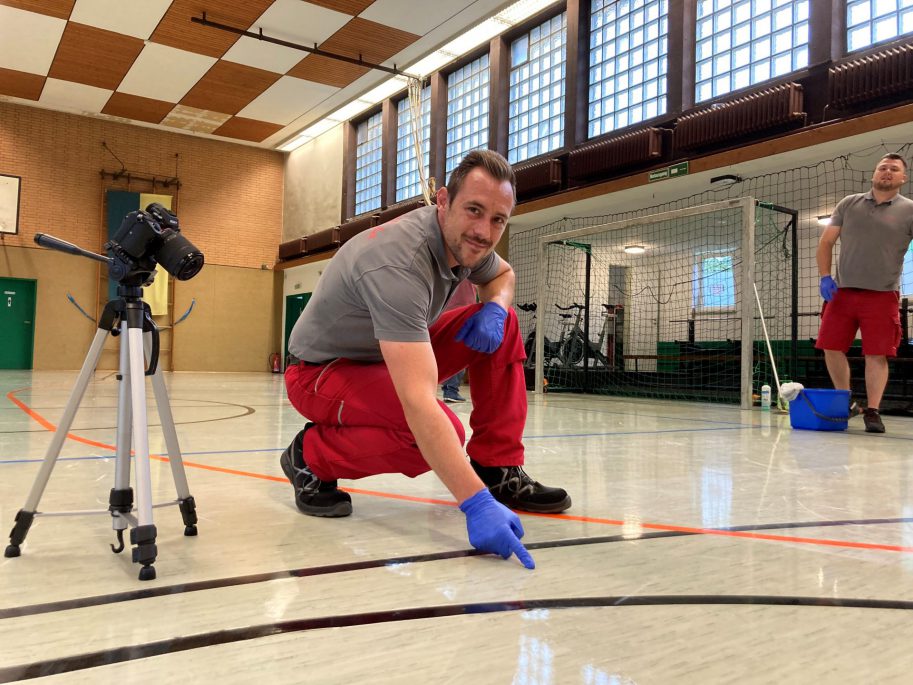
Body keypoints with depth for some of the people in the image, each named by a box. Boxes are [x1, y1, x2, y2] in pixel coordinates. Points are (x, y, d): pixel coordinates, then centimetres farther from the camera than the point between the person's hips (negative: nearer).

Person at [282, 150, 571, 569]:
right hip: (323, 371, -8)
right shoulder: (397, 261, -36)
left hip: (398, 353, 8)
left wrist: (494, 307, -11)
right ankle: (312, 457, -7)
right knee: (439, 430, -33)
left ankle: (498, 471, 0)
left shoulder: (464, 238, -11)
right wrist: (475, 503, -48)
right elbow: (419, 404, -44)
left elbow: (503, 275, 15)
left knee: (505, 325, -4)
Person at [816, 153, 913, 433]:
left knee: (877, 355, -5)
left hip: (882, 296, -2)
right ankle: (845, 403, 18)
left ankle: (872, 411, 5)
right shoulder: (848, 204, 11)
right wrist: (824, 277, 0)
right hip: (842, 291, 3)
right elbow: (826, 242, 12)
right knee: (831, 348, 1)